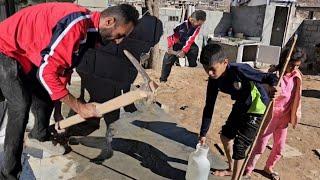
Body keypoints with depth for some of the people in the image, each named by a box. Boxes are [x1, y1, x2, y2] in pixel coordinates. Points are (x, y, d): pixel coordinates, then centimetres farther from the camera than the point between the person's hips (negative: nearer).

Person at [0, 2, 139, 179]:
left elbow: (63, 68, 5)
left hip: (27, 54, 9)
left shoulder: (89, 29, -3)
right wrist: (79, 107, -26)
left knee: (46, 98, 14)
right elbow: (46, 72, -32)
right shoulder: (77, 25, -35)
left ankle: (40, 137, 39)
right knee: (21, 107, -18)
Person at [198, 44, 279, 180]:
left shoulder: (239, 70, -34)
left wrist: (272, 87, -53)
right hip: (240, 107, 8)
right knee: (225, 136, 18)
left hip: (257, 109, -7)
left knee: (239, 146, -7)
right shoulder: (214, 80, -14)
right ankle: (231, 169, 41)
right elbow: (209, 107, -7)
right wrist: (203, 133, -3)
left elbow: (270, 78, -28)